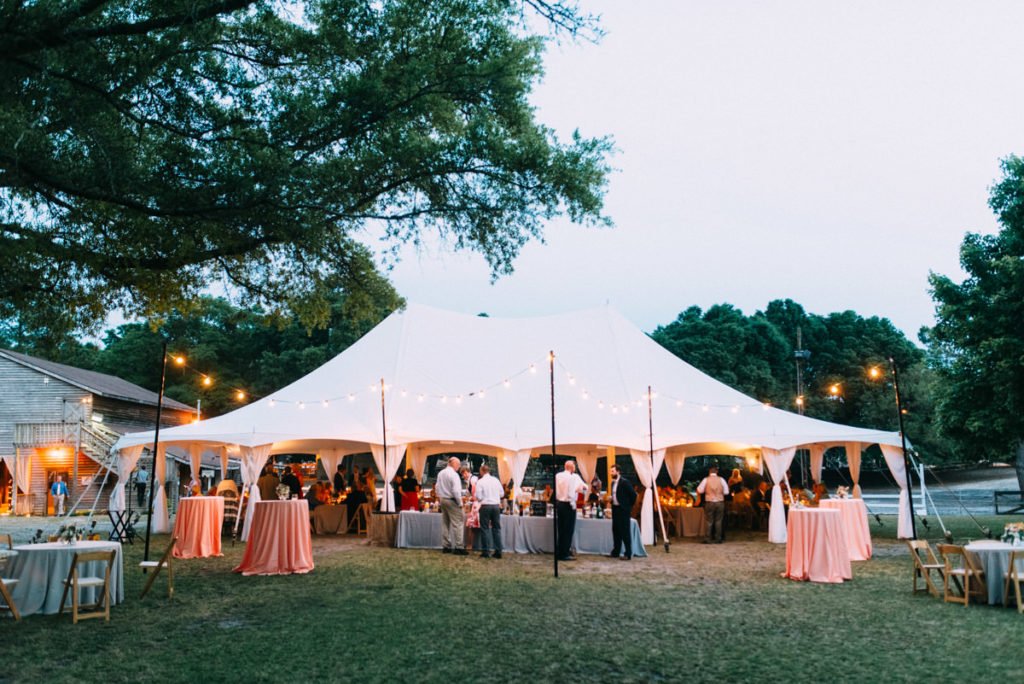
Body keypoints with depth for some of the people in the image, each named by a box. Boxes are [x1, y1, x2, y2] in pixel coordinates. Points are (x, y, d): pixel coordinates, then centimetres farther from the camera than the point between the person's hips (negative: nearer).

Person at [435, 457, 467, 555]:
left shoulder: (440, 473, 7)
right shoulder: (454, 474, -16)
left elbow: (437, 488, 14)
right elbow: (456, 491, -19)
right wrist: (460, 503, -10)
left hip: (442, 500, 8)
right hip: (452, 501, -8)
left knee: (445, 524, 13)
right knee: (457, 524, -4)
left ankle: (445, 546, 17)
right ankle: (458, 547, -5)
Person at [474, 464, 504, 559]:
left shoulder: (480, 481, -8)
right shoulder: (496, 480, 2)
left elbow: (478, 497, -10)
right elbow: (502, 493, 7)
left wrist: (475, 495, 11)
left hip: (486, 506, -3)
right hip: (496, 505, 3)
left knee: (485, 528, 5)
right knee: (497, 528, 10)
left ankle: (486, 552, 5)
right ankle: (498, 551, 11)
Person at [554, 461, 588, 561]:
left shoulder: (558, 476, 4)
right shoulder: (574, 477, -13)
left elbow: (555, 490, 6)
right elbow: (584, 487, -15)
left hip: (558, 503, 6)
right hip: (568, 505, -6)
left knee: (561, 529, 15)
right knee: (568, 530, 2)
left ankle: (559, 552, 22)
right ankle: (565, 554, 4)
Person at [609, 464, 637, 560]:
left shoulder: (624, 482, -13)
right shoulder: (613, 483, 12)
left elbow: (633, 494, -14)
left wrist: (629, 506, -6)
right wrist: (611, 498, 3)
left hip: (623, 510, -8)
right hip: (615, 509, 8)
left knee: (625, 531, -5)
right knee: (616, 530, 12)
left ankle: (628, 553, 0)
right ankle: (615, 552, 20)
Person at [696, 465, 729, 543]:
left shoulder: (706, 480, -5)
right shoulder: (721, 480, -2)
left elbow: (699, 491, -6)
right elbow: (726, 492, -1)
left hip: (709, 502, -1)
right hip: (720, 502, 1)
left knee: (709, 521, 5)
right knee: (718, 521, 8)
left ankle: (708, 539, 4)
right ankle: (718, 539, 9)